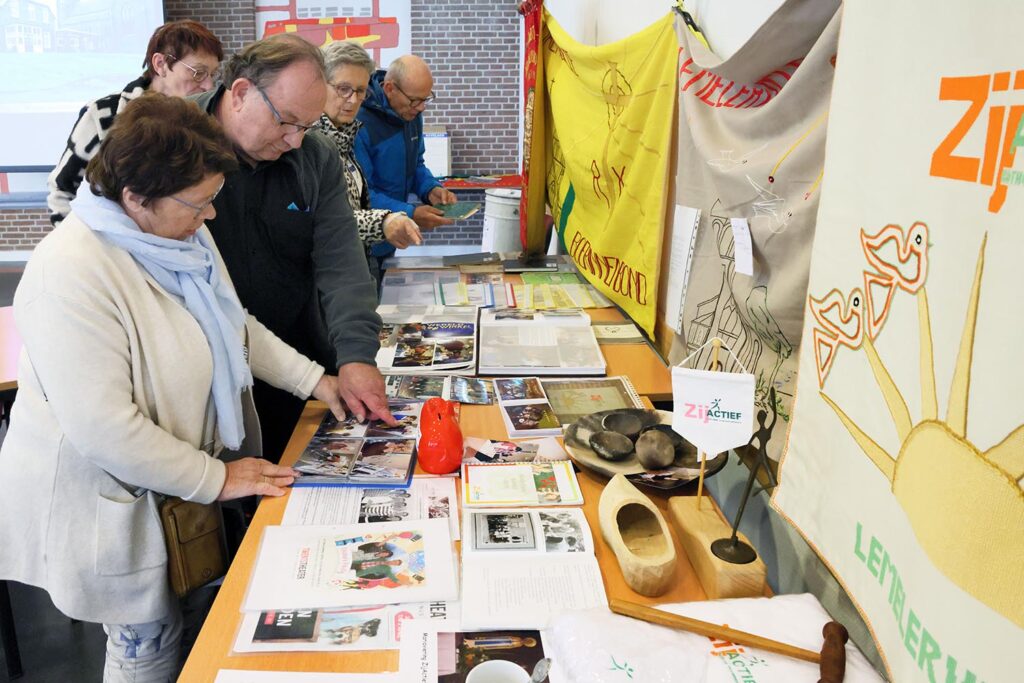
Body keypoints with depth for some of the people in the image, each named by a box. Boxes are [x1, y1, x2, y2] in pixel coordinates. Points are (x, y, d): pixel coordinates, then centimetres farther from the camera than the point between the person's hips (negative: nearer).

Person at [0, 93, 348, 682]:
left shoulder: (180, 232, -2)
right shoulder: (72, 274, -29)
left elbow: (233, 324, 11)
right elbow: (103, 428, -30)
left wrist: (315, 380, 2)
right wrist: (216, 479, -21)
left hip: (181, 482, 7)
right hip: (109, 500, -7)